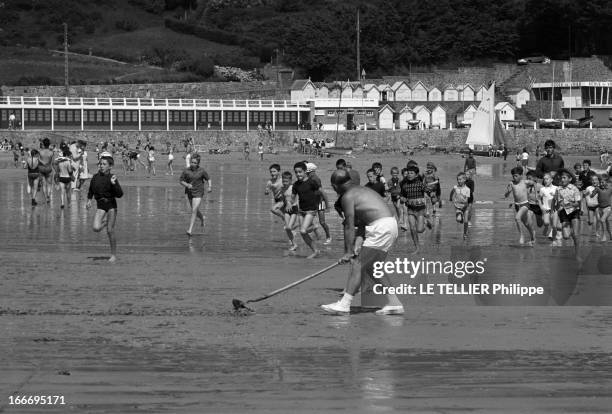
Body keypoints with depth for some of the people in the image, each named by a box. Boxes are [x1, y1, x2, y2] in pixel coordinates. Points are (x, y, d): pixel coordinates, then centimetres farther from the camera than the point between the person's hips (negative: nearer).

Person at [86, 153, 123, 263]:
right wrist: (89, 200, 12)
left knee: (110, 231, -3)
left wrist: (113, 183, -29)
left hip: (111, 204, -4)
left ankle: (113, 255, 10)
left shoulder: (112, 178, -9)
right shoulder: (96, 177, 3)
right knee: (96, 228, -15)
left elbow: (120, 194, -17)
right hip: (100, 206, 4)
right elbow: (91, 189, 22)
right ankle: (105, 221, 21)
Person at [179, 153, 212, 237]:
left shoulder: (201, 171, -7)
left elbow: (208, 179, 4)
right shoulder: (186, 171, -5)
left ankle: (190, 230, -16)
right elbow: (181, 181, 0)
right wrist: (187, 185, -19)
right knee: (195, 211, 20)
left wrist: (210, 186, -14)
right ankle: (202, 218, 55)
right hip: (189, 193, 4)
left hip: (198, 193, -4)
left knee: (194, 210, -15)